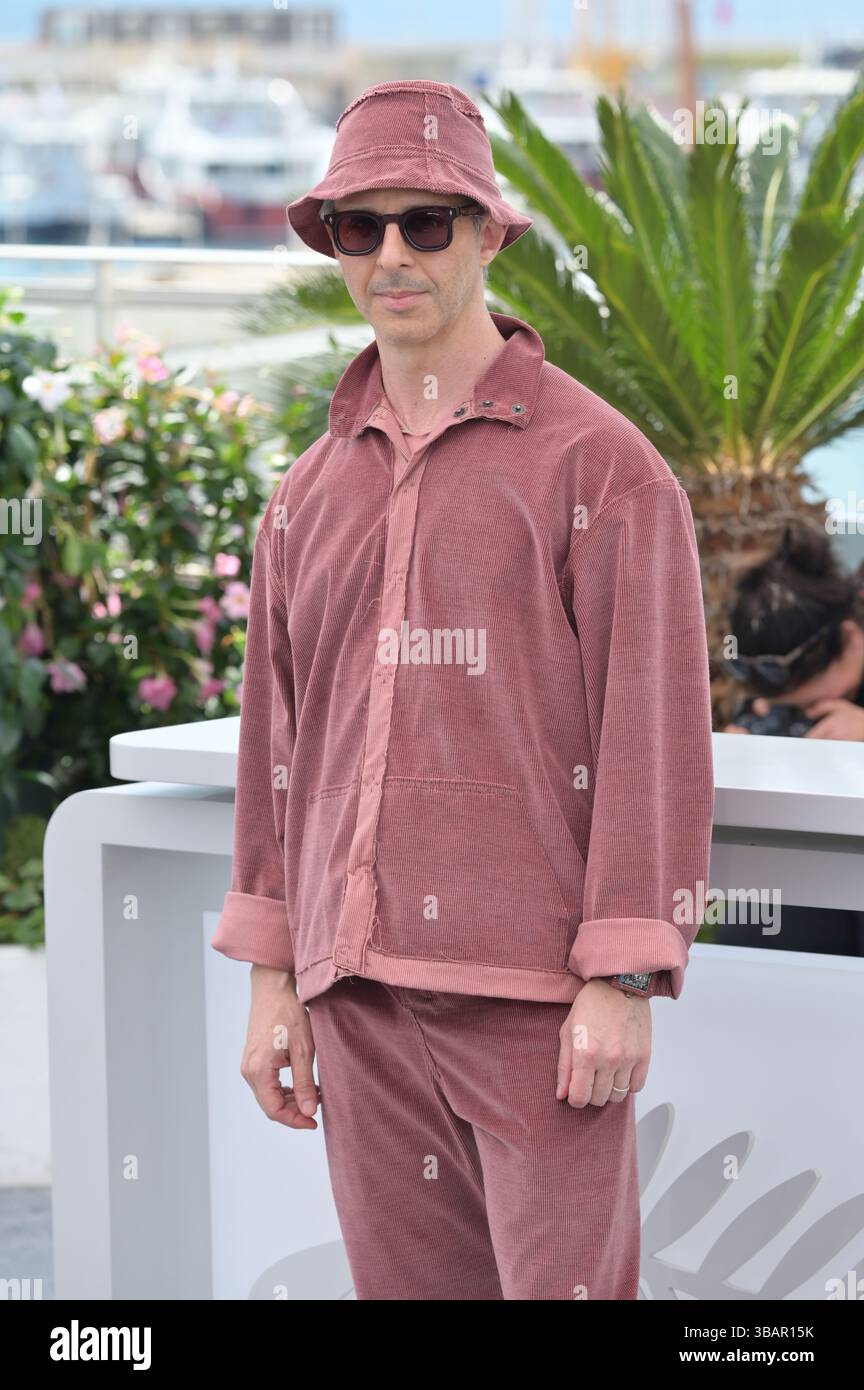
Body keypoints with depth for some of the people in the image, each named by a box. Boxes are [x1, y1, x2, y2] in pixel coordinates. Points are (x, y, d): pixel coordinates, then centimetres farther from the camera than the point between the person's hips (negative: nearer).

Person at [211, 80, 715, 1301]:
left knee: (566, 1280, -5)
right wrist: (271, 977, 12)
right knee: (407, 1281, 7)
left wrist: (626, 985, -13)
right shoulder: (312, 493, 14)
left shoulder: (602, 464, -3)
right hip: (362, 990, 5)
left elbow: (655, 733, -8)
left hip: (537, 988, -5)